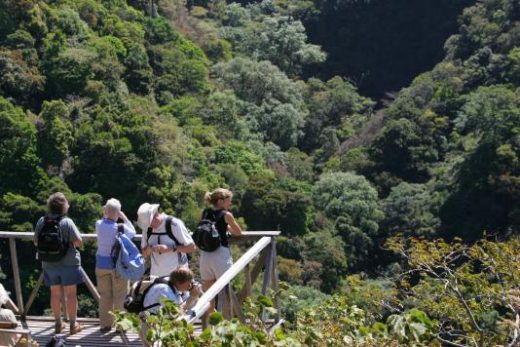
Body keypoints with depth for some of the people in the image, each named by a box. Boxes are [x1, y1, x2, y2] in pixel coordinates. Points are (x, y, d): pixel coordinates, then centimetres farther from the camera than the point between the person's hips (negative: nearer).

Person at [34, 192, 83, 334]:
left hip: (49, 264, 4)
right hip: (68, 263, -4)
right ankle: (73, 324, 12)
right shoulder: (67, 222, -16)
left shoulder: (41, 222, -4)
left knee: (55, 293, 14)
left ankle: (58, 324, 23)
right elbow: (78, 241, -15)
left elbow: (36, 243, 4)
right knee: (71, 294, 6)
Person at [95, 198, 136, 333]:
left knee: (104, 295, 13)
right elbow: (132, 233, 3)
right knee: (120, 296, 7)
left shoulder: (99, 225, -6)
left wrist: (105, 215, 5)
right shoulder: (121, 227, -17)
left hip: (101, 263, 4)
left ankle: (105, 324, 19)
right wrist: (124, 218, 2)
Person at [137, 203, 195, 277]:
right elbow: (144, 253, 13)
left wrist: (170, 248, -21)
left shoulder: (175, 224, -10)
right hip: (156, 275, 5)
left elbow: (191, 247, -10)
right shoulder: (147, 229, 4)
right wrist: (149, 249, -11)